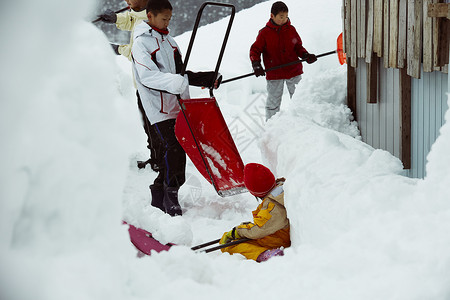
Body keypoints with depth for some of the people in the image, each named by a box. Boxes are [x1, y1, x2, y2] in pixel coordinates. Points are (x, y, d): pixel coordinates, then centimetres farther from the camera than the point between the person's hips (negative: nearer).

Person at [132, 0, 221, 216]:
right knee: (173, 148, -15)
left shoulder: (169, 41, 19)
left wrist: (206, 79, 11)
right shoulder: (141, 43, -6)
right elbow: (148, 76, -19)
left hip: (178, 105, 8)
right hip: (159, 107, -7)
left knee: (178, 149, 6)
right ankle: (170, 199, -7)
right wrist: (176, 82, -32)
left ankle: (159, 195, 18)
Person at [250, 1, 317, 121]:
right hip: (274, 74, -2)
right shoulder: (264, 33, -6)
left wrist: (305, 55, -8)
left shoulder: (291, 30, 2)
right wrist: (256, 65, -17)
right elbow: (255, 50, -2)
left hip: (293, 71, 2)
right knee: (273, 102, 7)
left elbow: (298, 47, 11)